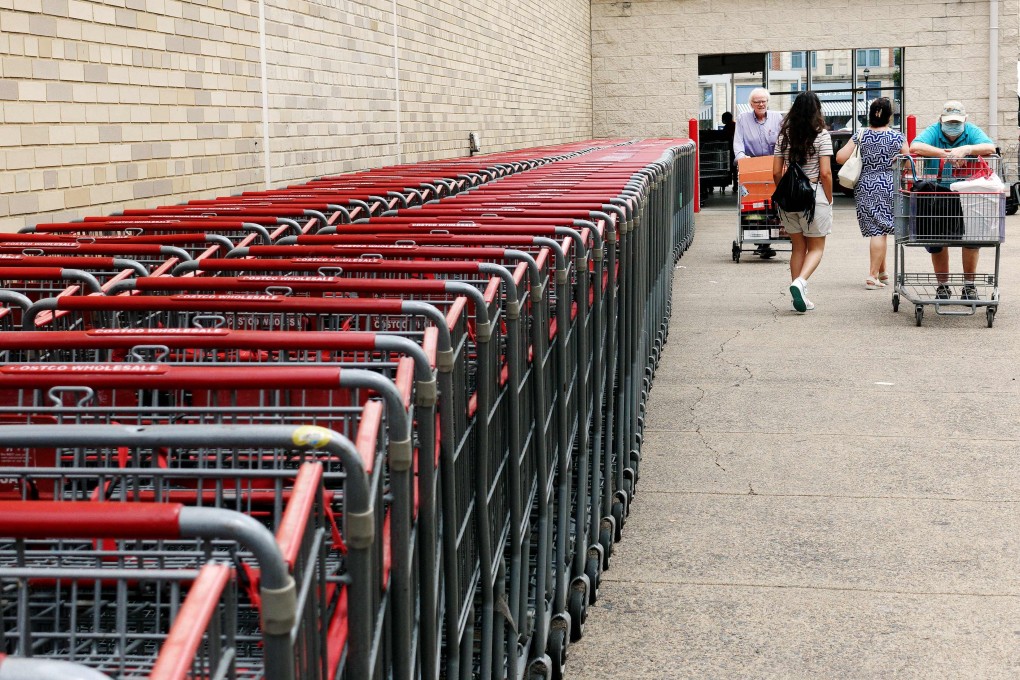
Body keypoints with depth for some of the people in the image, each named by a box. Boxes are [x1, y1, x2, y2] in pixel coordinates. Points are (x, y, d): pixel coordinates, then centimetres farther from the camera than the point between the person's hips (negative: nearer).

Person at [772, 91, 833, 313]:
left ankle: (800, 297, 15)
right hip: (814, 194, -4)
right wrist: (829, 200, -1)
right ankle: (800, 282, -18)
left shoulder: (785, 135, 4)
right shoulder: (821, 135, -8)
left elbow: (776, 172, 4)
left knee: (798, 247, 15)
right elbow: (825, 173, -12)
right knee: (816, 248, 7)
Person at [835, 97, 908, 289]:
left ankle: (882, 271, 23)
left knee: (874, 229, 14)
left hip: (865, 187, 3)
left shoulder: (860, 136, 0)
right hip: (889, 187, -3)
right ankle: (873, 275, -8)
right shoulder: (898, 137, -5)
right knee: (880, 230, -2)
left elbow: (840, 157, -5)